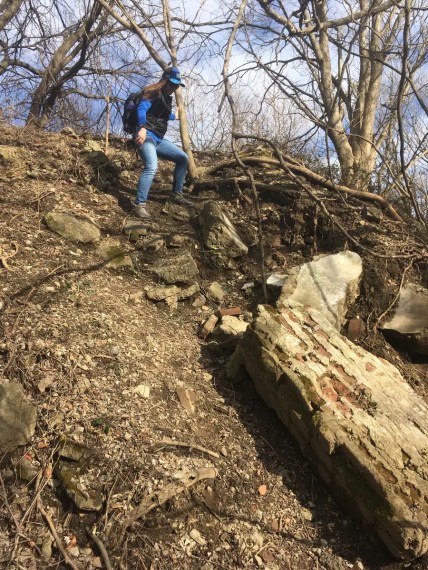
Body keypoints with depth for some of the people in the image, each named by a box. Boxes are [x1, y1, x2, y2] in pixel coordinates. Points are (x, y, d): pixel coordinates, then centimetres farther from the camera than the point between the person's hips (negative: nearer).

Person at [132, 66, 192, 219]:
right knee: (152, 166, -32)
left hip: (158, 139, 9)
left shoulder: (167, 98, 23)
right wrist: (142, 128, -39)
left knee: (183, 158, 10)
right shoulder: (153, 93, -3)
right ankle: (139, 205, -33)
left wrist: (174, 116, 64)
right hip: (146, 135, -9)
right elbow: (141, 108, -20)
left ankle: (177, 194, 13)